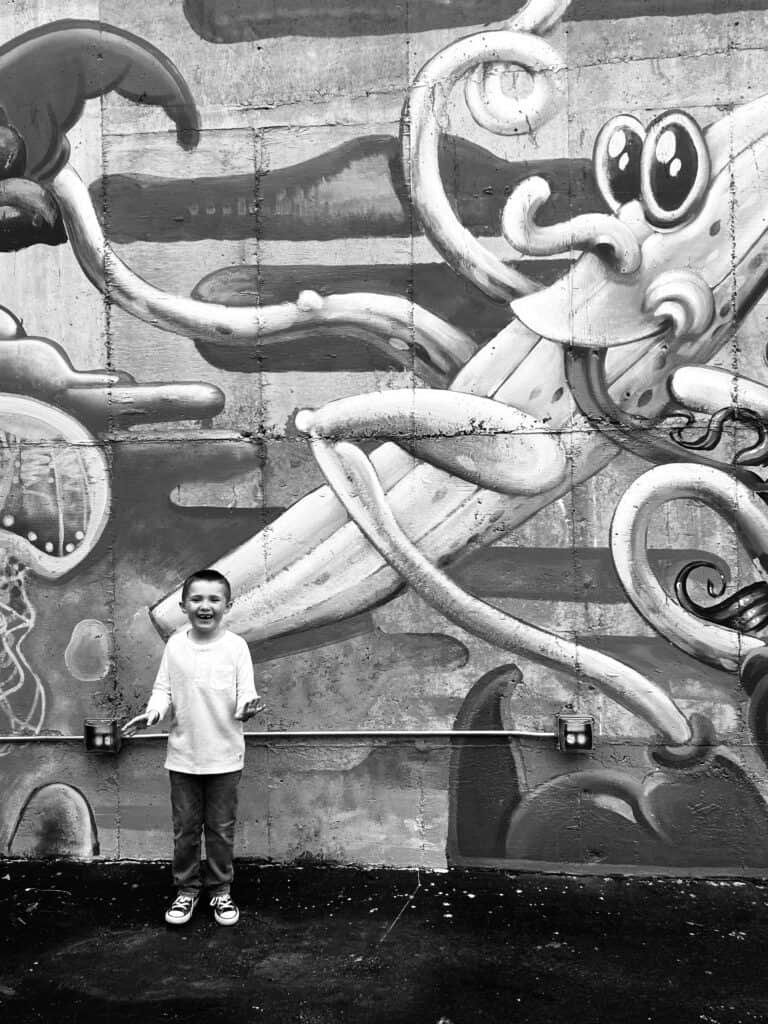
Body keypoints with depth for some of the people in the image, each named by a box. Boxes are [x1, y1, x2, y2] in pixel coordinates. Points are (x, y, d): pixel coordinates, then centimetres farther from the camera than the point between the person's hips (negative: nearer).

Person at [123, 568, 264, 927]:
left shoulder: (235, 646, -9)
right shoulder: (175, 645, -3)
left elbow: (245, 693, -10)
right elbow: (163, 688, 1)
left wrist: (246, 709, -32)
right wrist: (153, 712, -18)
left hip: (224, 757, -2)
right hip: (183, 755, 2)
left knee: (221, 830, 12)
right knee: (185, 829, 14)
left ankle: (220, 891, 30)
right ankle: (186, 889, 32)